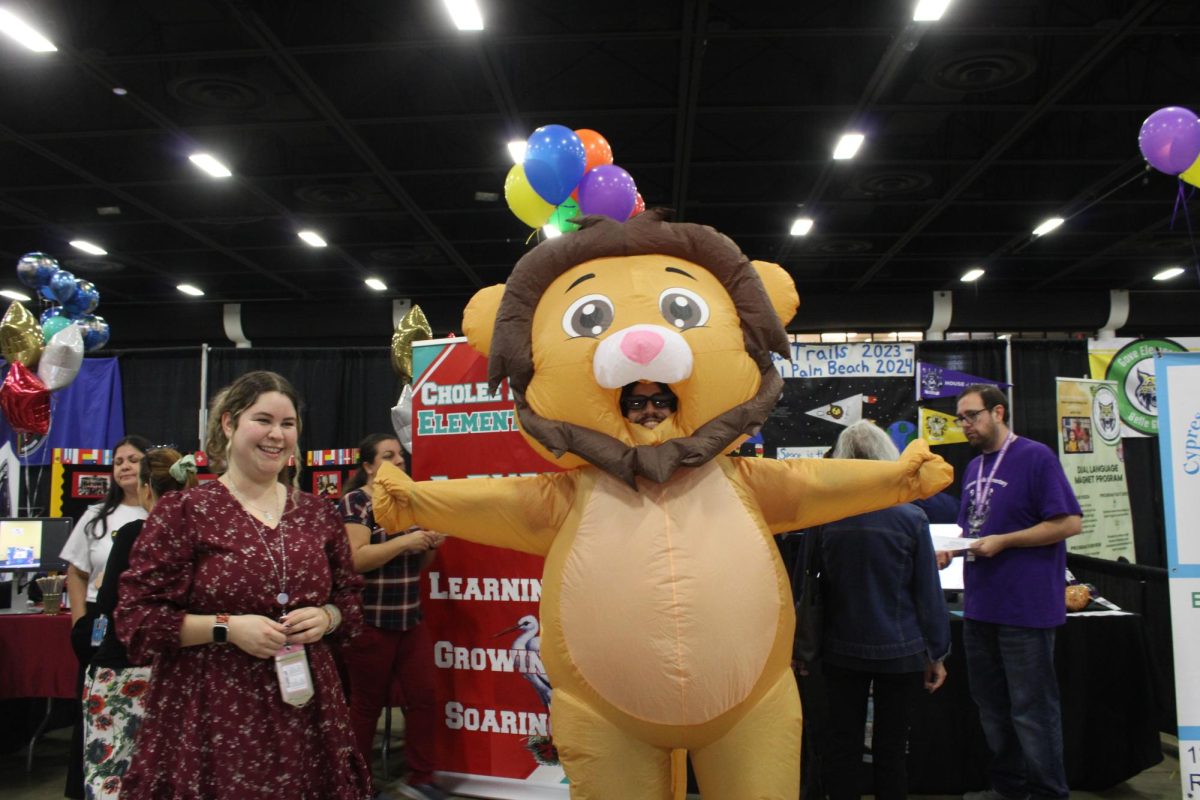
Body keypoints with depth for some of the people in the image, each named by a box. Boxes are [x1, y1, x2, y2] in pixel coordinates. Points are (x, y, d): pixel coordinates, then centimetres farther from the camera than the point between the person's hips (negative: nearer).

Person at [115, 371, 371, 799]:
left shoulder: (319, 514, 8)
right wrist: (226, 627, -16)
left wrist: (326, 617, -6)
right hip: (212, 715, -4)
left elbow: (350, 601, 16)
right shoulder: (184, 511, -4)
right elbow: (135, 616, -6)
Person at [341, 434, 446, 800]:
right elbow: (354, 559, -21)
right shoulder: (355, 501, -10)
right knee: (366, 705, 7)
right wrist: (404, 541, -23)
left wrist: (430, 544, -1)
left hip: (411, 619, 6)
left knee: (423, 697, 6)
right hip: (369, 622, -6)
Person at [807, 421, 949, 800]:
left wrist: (813, 643, 14)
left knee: (842, 747, 12)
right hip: (899, 652, -2)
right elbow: (929, 594, -6)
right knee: (890, 751, 10)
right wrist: (937, 654, 4)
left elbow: (820, 588, 3)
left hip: (842, 650, 2)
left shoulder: (825, 518, -7)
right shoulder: (911, 518, -12)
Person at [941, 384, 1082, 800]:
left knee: (1031, 710, 3)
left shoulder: (1035, 457, -11)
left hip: (1025, 607, -8)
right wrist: (950, 546, 0)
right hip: (980, 606, 8)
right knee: (992, 705, 17)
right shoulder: (974, 467, 12)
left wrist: (1003, 541, -19)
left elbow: (1069, 523, -15)